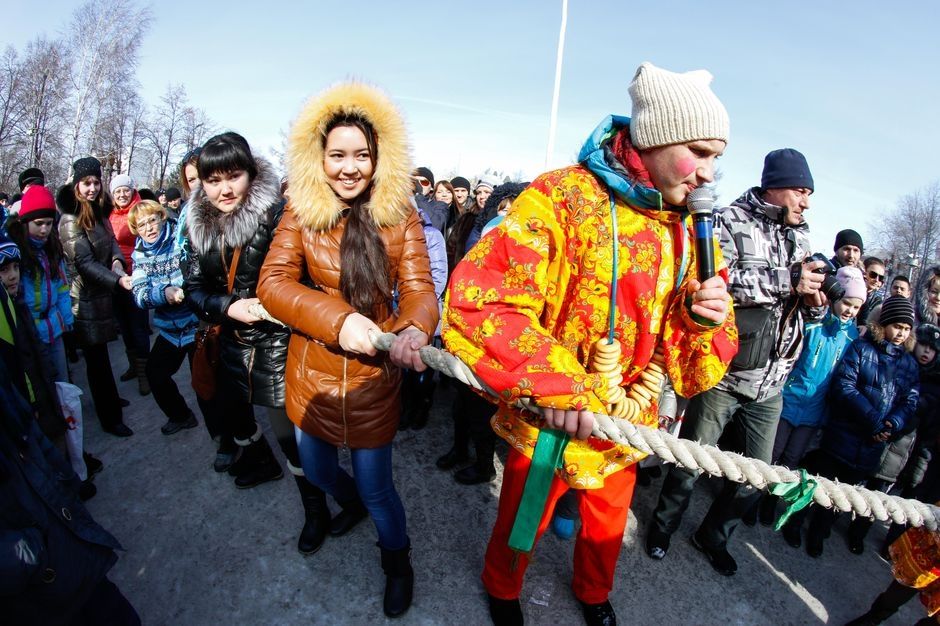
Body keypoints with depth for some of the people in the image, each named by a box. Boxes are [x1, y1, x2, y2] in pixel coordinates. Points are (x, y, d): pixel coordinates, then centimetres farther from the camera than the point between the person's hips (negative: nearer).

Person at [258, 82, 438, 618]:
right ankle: (352, 502, 60)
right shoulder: (302, 214, -6)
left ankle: (398, 558, 39)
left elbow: (419, 287, -14)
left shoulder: (401, 217, -8)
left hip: (373, 375, -3)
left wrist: (415, 330, -38)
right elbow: (273, 283, -13)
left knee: (375, 485, 6)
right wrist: (337, 319, -30)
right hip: (311, 370, 3)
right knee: (317, 470, 24)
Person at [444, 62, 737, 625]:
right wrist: (554, 385, -35)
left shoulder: (691, 229, 0)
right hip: (549, 422, -5)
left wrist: (703, 317, -17)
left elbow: (686, 349, 6)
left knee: (609, 523, 29)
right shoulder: (565, 198, -20)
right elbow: (477, 300, -30)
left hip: (627, 425, 6)